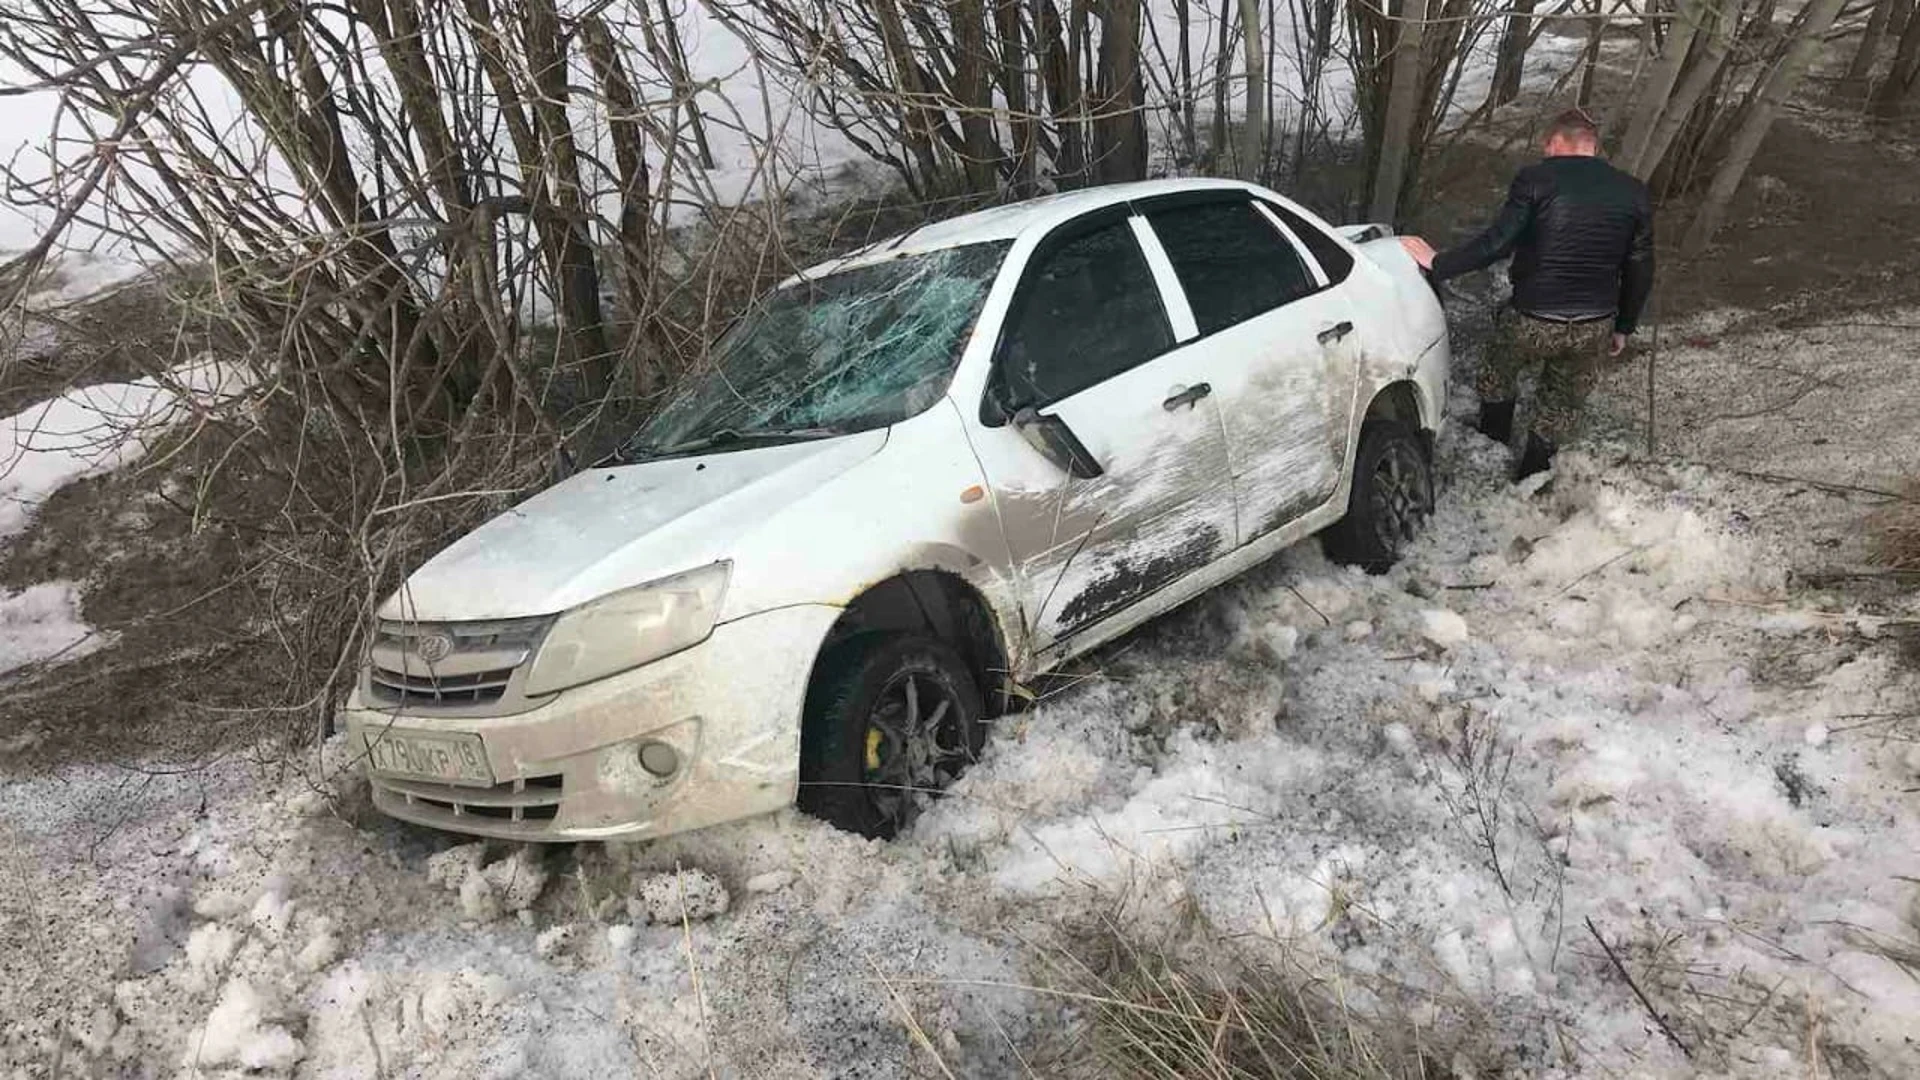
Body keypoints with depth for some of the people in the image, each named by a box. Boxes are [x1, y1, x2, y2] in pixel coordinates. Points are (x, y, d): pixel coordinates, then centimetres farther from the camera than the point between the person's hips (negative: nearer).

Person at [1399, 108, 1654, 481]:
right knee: (1563, 406, 23)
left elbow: (1496, 243, -16)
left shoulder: (1536, 180, -10)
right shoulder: (1634, 194, 3)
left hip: (1531, 320, -3)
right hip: (1593, 328, 3)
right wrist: (1623, 327, 19)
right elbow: (1640, 270, 8)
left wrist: (1439, 263, -6)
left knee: (1497, 378, 28)